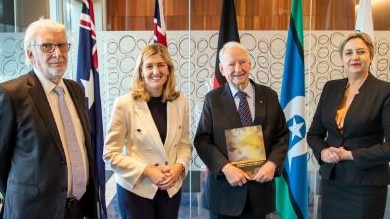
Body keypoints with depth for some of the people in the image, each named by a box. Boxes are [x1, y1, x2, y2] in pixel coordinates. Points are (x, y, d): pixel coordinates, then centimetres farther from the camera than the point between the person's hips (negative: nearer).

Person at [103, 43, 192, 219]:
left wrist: (179, 166, -12)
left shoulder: (180, 102, -2)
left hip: (171, 187, 4)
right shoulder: (124, 104, -13)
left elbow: (184, 143, 6)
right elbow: (110, 153, -11)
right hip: (135, 188, -3)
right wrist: (147, 171, -17)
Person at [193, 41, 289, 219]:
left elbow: (282, 136, 5)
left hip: (260, 186, 2)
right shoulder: (212, 99, -1)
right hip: (224, 188, -1)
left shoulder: (269, 96, 3)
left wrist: (272, 163, -12)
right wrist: (225, 167, -17)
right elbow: (202, 140, -5)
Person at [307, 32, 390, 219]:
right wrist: (322, 152, -9)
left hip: (366, 184, -4)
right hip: (331, 180, 4)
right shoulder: (330, 88, 6)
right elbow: (314, 133, 10)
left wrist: (351, 154, -15)